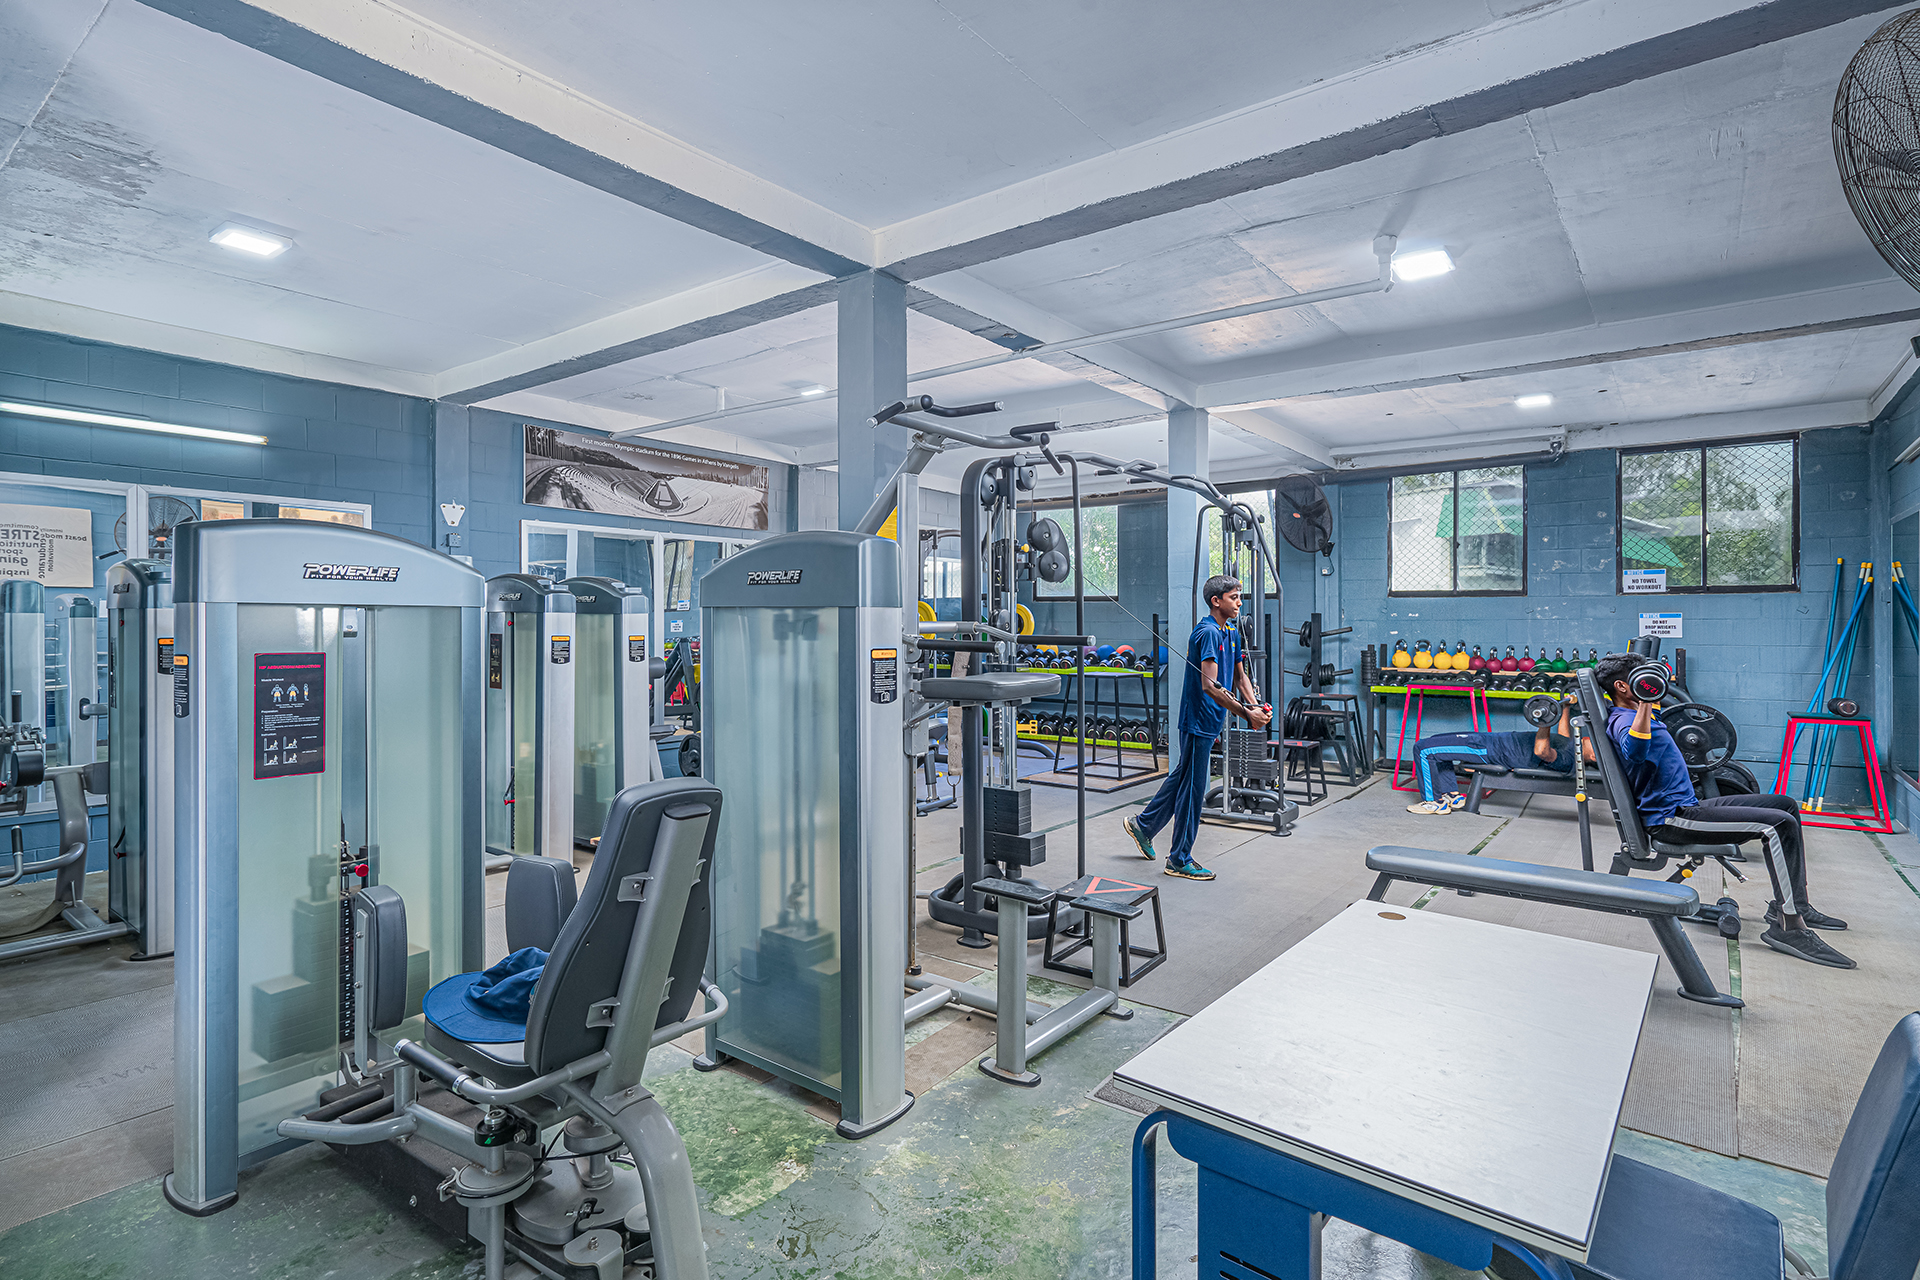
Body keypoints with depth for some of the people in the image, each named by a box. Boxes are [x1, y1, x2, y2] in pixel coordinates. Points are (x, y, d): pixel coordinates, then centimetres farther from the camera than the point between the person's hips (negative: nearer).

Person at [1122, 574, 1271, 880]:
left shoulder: (1231, 632, 11)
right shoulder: (1208, 633, -19)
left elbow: (1240, 674, 15)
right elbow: (1210, 686, -26)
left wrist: (1255, 705, -2)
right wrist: (1246, 714, -25)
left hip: (1208, 721, 10)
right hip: (1199, 721, -10)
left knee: (1184, 778, 20)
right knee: (1193, 788, 0)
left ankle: (1142, 825, 34)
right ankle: (1179, 861, 12)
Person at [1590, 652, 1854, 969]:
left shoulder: (1633, 716, 16)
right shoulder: (1623, 721, -17)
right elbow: (1635, 750, -43)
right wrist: (1644, 703, -45)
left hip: (1687, 805, 11)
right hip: (1670, 819, -11)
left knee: (1786, 805, 15)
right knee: (1778, 824, -20)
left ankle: (1791, 904, 15)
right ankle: (1787, 926, -13)